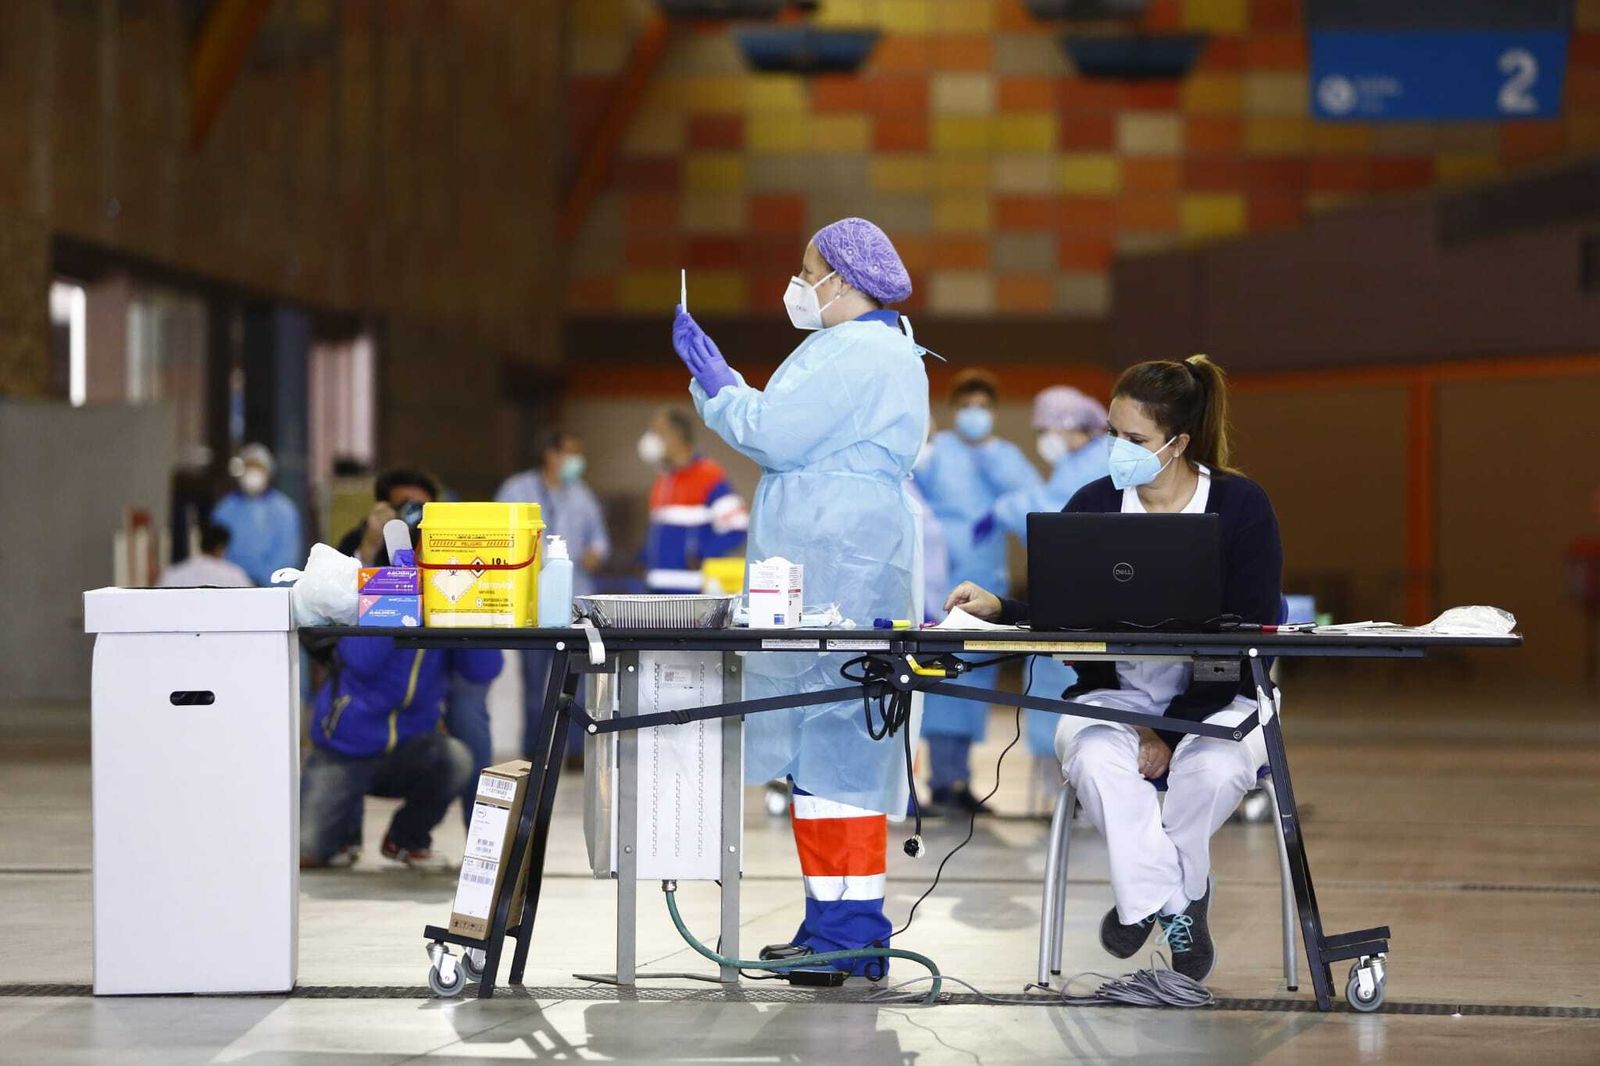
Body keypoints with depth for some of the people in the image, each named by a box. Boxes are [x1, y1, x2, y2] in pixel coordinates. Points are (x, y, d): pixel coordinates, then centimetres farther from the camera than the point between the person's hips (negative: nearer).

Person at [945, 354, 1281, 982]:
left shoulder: (1241, 507, -5)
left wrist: (1173, 732, -18)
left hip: (1217, 702, -2)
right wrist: (998, 610, -22)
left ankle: (1145, 896, -11)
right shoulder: (1092, 506, 2)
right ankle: (1175, 905, -20)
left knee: (1213, 766, -35)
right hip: (1113, 696, 2)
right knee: (1094, 757, -33)